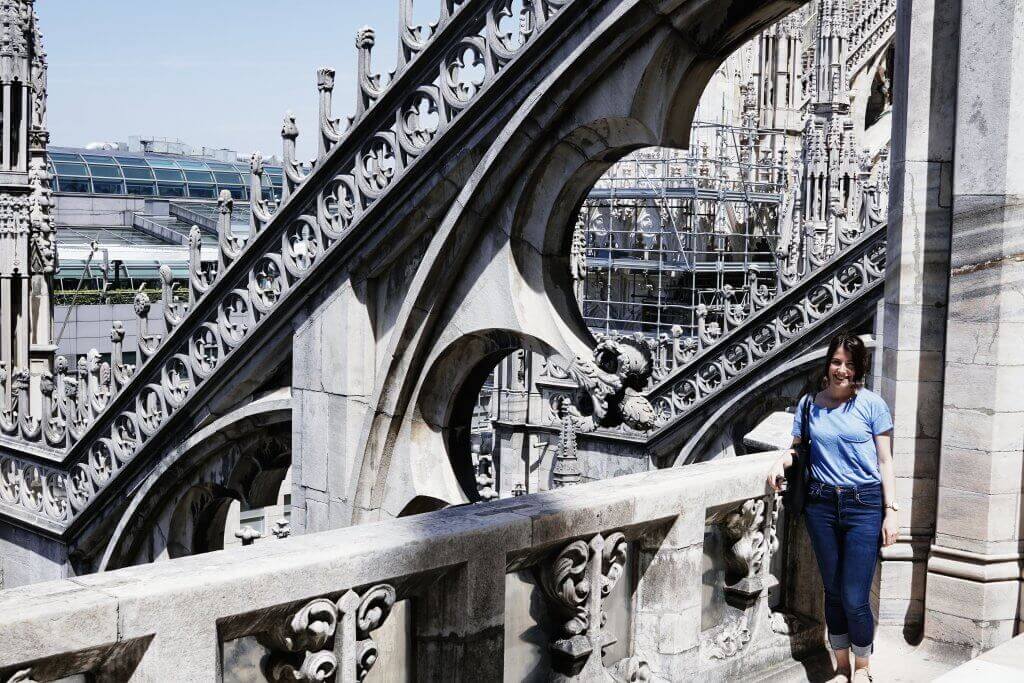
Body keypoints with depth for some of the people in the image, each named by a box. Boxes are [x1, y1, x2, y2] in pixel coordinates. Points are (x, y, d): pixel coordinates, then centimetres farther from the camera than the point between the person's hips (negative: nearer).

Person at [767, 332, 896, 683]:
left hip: (864, 505, -3)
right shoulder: (809, 404, 6)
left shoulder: (871, 403, -2)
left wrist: (891, 512, -5)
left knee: (854, 599, -5)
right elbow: (798, 448, 16)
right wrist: (781, 462, -6)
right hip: (821, 505, 3)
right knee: (833, 593, 11)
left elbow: (885, 461, -1)